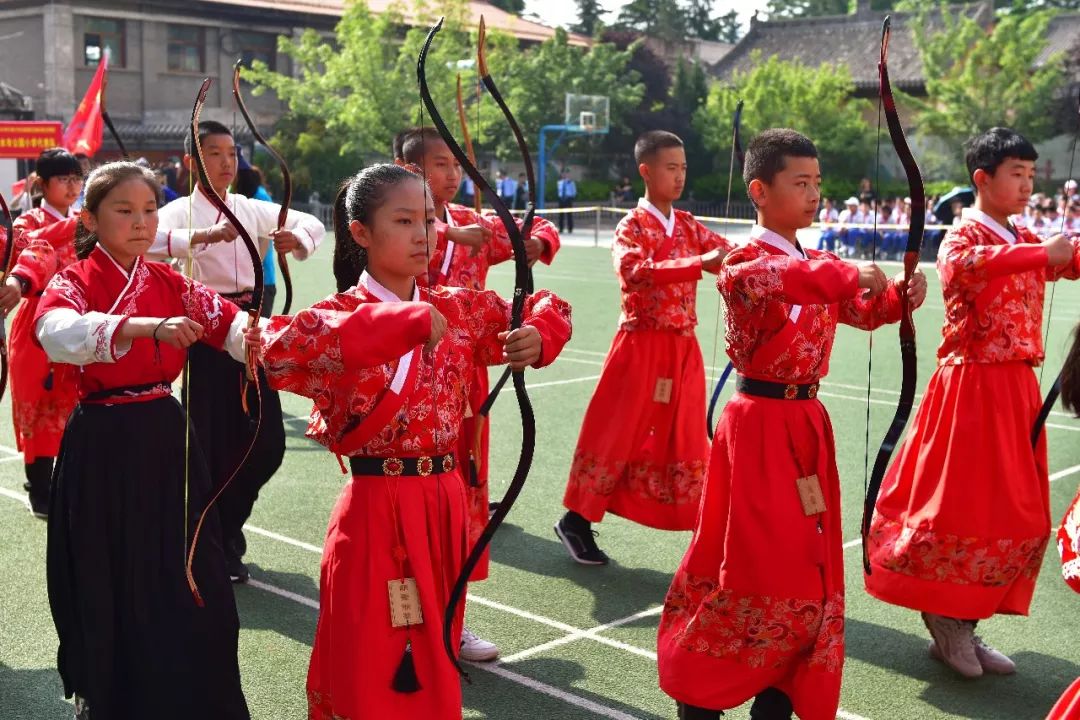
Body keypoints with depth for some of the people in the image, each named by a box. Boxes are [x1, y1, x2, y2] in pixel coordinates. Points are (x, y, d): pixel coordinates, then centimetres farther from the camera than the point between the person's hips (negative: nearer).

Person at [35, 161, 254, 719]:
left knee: (191, 579, 5)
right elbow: (57, 329, -30)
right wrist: (144, 327, -44)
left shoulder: (171, 284, 7)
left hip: (165, 437, 4)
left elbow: (228, 322, -8)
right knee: (108, 583, 5)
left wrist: (256, 335, -32)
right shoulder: (73, 282, -6)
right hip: (102, 446, -4)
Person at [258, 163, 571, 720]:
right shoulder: (341, 315, -11)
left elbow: (548, 309, 16)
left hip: (444, 503, 5)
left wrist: (539, 336, -9)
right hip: (376, 510, -5)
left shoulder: (460, 309, 5)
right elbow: (278, 352, -32)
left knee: (431, 669, 18)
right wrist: (404, 324, -35)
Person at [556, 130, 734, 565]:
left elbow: (728, 252, 1)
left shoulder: (688, 225, 11)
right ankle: (577, 519, 12)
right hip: (642, 346, -5)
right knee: (619, 432, 0)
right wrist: (698, 263, -36)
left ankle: (698, 522, 18)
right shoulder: (632, 226, -8)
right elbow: (634, 272, -27)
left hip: (683, 348, 6)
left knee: (686, 436, 10)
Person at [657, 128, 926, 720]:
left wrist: (899, 297, -10)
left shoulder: (818, 265, 11)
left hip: (806, 423, 8)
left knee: (807, 563, 10)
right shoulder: (748, 258, -13)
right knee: (751, 561, -3)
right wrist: (845, 276, -44)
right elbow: (743, 278, -36)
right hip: (760, 426, -7)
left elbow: (864, 310, 12)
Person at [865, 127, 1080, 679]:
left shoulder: (1027, 242, 15)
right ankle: (944, 620, 14)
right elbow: (961, 263, -32)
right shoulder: (963, 236, -8)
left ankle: (962, 624, 21)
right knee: (961, 506, -4)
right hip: (972, 386, -8)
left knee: (1019, 514, 10)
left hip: (1016, 388, 8)